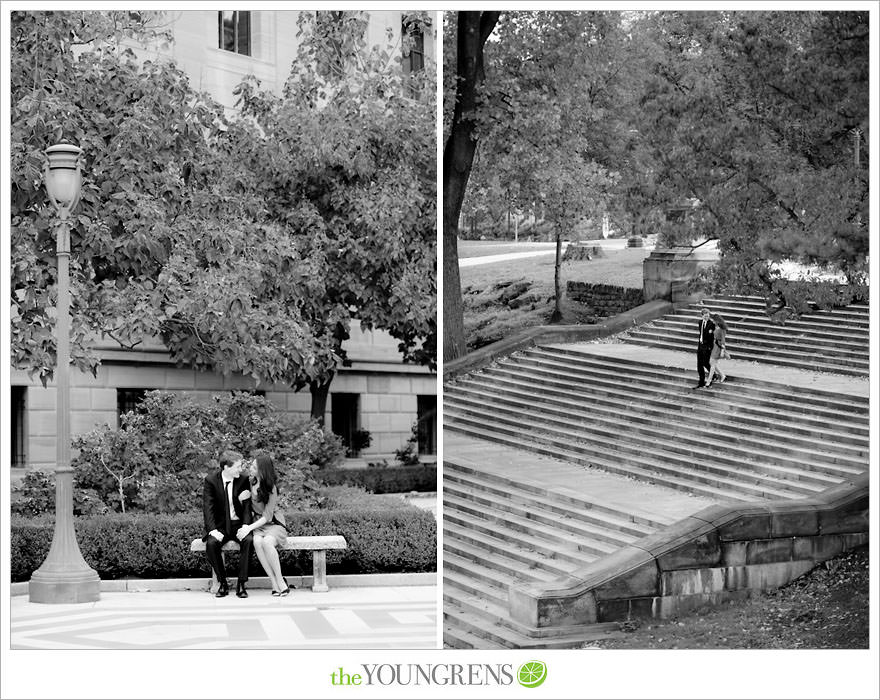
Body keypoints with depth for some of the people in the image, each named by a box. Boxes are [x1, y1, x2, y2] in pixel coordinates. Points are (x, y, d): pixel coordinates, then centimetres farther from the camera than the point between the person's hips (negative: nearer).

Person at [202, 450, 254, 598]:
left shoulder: (243, 480, -1)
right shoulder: (211, 480, -5)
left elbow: (247, 507, -2)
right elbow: (208, 507, -11)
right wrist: (213, 530, -26)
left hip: (238, 524, 1)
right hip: (220, 526, -1)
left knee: (248, 540, -30)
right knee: (211, 543, -31)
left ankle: (241, 584, -22)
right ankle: (223, 583, -14)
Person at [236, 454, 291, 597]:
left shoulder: (271, 488, -13)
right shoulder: (250, 482, 2)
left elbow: (267, 516, -15)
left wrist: (249, 528, -24)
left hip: (274, 523, -4)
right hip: (258, 524, 4)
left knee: (267, 542, -37)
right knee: (257, 541, -32)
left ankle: (280, 581, -24)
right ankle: (275, 583, -29)